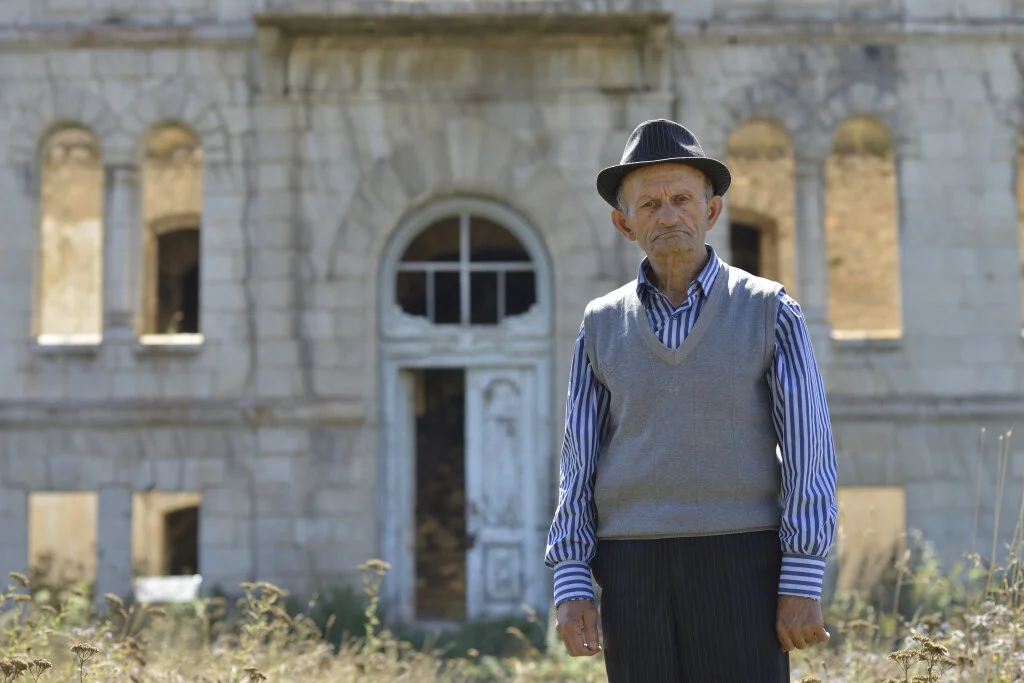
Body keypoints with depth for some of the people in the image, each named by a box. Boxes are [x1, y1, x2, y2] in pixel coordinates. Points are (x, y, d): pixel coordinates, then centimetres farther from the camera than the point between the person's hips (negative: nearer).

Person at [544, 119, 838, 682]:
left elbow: (808, 451, -4)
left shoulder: (769, 310, 0)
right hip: (635, 572, 3)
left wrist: (803, 585, -12)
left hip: (740, 569, -2)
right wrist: (571, 586, -2)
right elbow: (579, 461, 7)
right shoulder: (603, 325, 8)